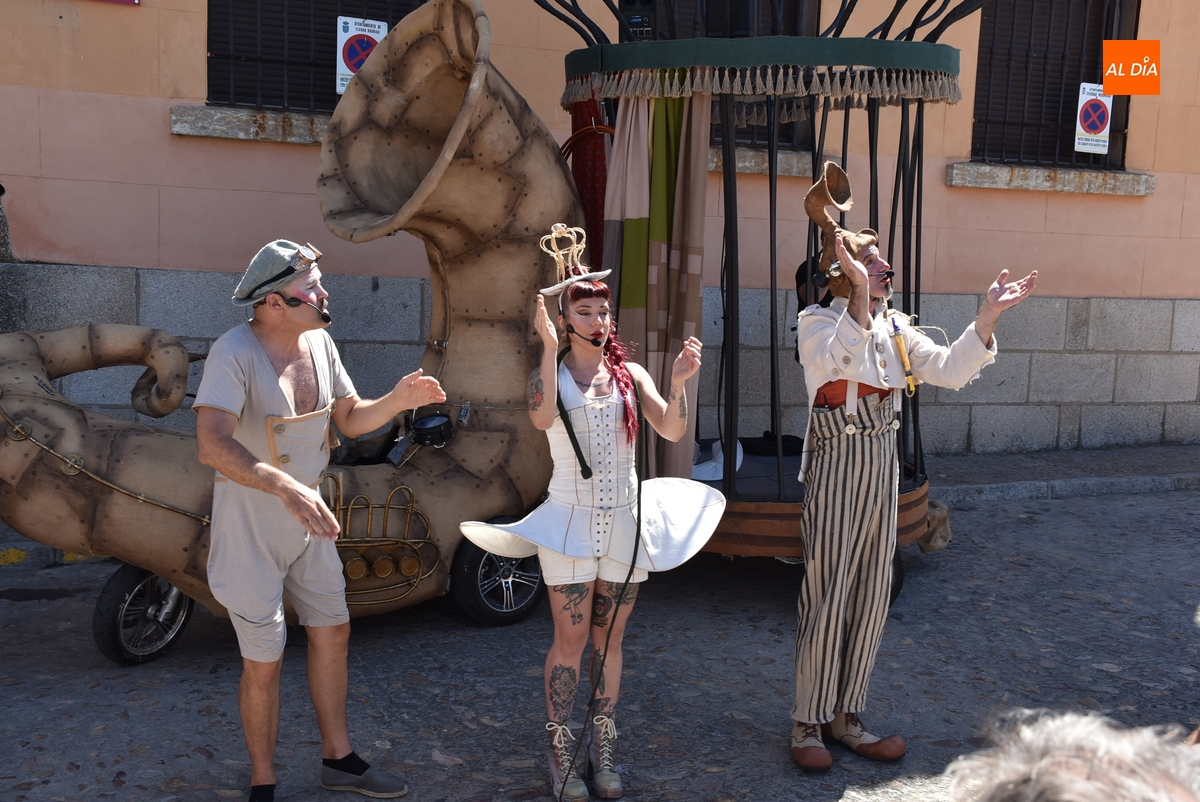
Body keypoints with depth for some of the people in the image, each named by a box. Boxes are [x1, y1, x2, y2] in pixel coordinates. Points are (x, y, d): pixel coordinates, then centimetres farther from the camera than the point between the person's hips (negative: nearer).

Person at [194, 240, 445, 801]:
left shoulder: (318, 343, -1)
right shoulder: (235, 351, -23)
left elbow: (350, 419, 8)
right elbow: (212, 444, -36)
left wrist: (398, 400, -12)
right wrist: (287, 488, -47)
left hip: (307, 521, 7)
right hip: (252, 529, -7)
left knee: (333, 632, 16)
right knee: (264, 664, 4)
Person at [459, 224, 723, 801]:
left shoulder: (630, 375, 5)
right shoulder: (550, 376, -2)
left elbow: (672, 430, -7)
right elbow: (541, 417, -25)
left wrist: (678, 384, -24)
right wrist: (550, 347, -29)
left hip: (625, 519, 3)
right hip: (571, 520, -3)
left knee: (609, 640, 12)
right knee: (571, 641, 3)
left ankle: (600, 748, 25)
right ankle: (561, 752, 17)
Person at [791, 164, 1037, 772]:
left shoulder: (895, 327, 12)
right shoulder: (817, 321, -7)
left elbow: (949, 370, 3)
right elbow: (837, 362, -29)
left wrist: (988, 317, -8)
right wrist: (859, 292, -37)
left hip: (882, 466, 7)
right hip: (836, 466, -7)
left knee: (870, 595, 11)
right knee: (826, 595, -2)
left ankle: (845, 716, 25)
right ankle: (807, 722, 13)